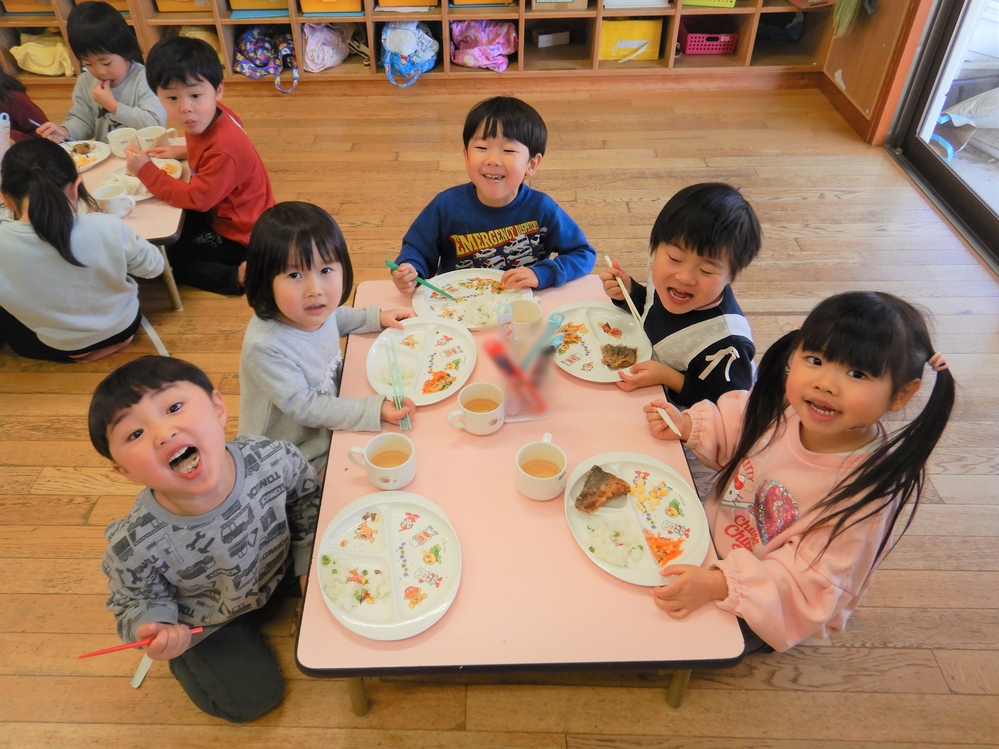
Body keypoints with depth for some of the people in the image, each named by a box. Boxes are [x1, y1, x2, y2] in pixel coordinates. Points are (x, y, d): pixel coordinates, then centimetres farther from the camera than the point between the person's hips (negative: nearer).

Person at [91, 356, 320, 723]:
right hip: (209, 621, -2)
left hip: (283, 569, 3)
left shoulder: (274, 459, -33)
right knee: (252, 699, 3)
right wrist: (155, 626, -34)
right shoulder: (135, 545, -36)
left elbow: (307, 497, -8)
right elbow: (136, 600, -13)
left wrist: (308, 561, -8)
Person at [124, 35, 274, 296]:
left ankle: (237, 277, -7)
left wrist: (145, 171, -23)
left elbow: (196, 199, -26)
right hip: (223, 213, 9)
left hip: (240, 235, -9)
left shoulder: (223, 149, -34)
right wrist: (183, 151, 0)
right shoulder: (209, 117, -9)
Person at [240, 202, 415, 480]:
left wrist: (376, 317, 8)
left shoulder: (313, 309, -14)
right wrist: (375, 410, -32)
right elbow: (303, 407, -29)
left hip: (331, 427, 7)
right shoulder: (265, 346, -36)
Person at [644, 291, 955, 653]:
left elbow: (807, 582, -31)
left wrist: (719, 585, -41)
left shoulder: (867, 489, -33)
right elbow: (732, 426, 6)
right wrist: (687, 425, -11)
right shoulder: (782, 407, -19)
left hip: (763, 610, -5)